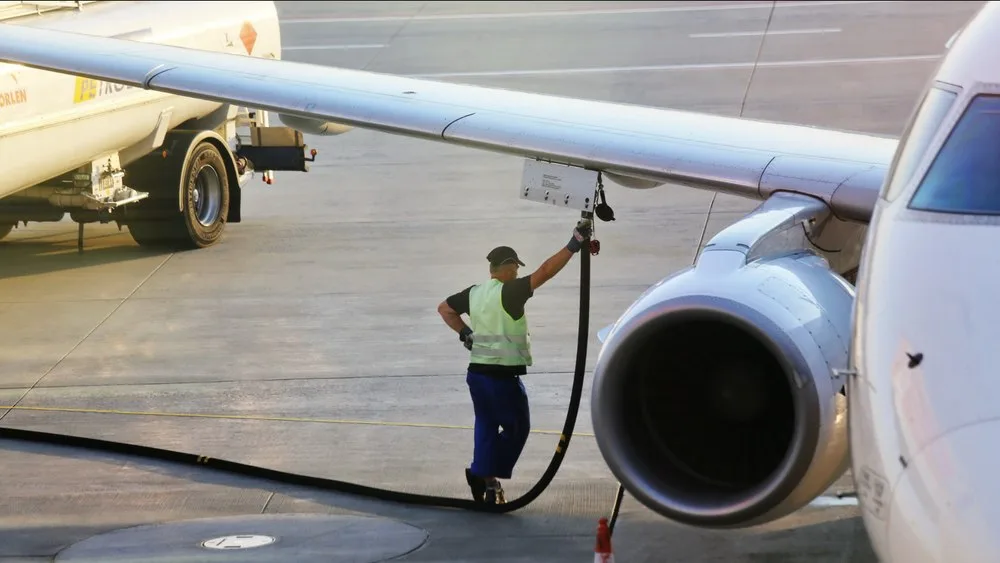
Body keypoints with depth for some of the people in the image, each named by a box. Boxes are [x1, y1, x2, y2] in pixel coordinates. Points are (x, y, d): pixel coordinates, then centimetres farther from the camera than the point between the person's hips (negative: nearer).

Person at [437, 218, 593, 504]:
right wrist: (573, 245, -21)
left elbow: (444, 308, 21)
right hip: (503, 376, -7)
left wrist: (465, 333, 21)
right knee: (517, 428, 7)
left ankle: (482, 475, 9)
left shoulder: (474, 293, 7)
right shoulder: (509, 292, -15)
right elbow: (544, 272, -22)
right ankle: (488, 475, -3)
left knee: (486, 426, 16)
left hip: (476, 372, 7)